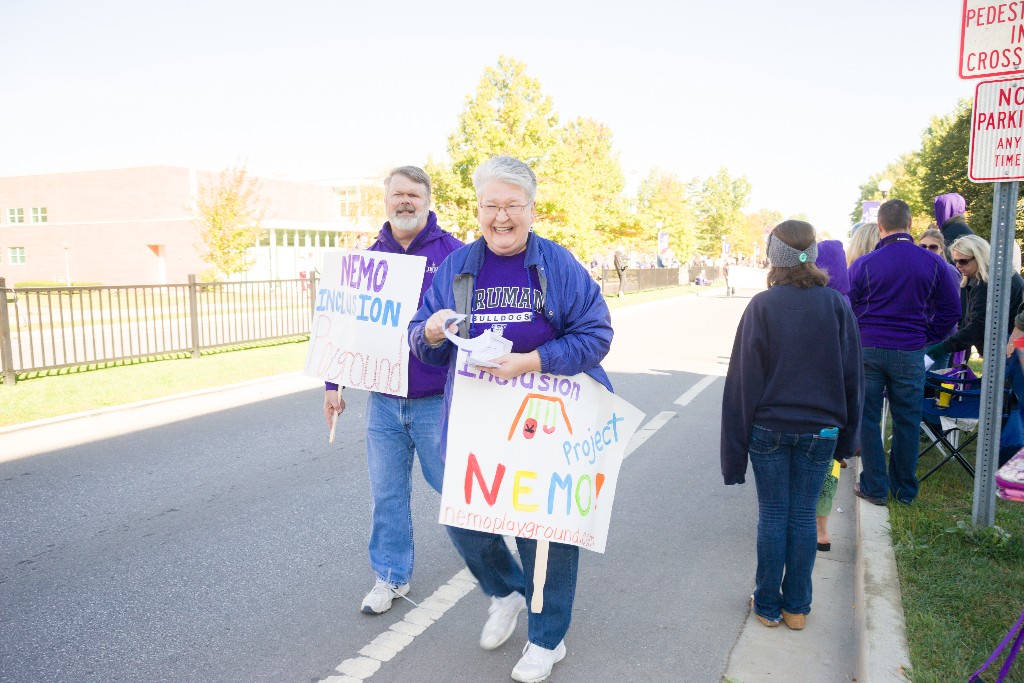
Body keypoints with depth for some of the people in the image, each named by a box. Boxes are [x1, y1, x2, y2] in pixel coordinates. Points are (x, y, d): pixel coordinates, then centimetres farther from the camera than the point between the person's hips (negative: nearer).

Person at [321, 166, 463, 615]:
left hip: (437, 399, -3)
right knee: (387, 493, 10)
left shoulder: (452, 253, -5)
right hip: (383, 399, 4)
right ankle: (391, 576, 28)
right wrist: (334, 383, 11)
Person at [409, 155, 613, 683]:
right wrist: (430, 332, -17)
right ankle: (506, 591, 42)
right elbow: (422, 342, 8)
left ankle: (547, 638, 32)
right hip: (473, 425, 3)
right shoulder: (455, 267, 4)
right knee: (463, 520, 7)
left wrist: (533, 361, -21)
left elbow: (596, 334, -8)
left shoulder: (560, 266, -4)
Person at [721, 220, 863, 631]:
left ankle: (768, 605, 20)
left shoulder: (762, 306, -9)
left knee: (772, 516, 9)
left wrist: (735, 447, -2)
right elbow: (852, 377, 3)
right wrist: (847, 437, 13)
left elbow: (743, 378, -8)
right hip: (820, 431, 2)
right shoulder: (837, 305, -2)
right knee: (803, 517, 11)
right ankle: (797, 607, 22)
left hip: (769, 428, -2)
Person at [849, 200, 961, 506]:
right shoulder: (933, 263, -1)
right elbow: (951, 309, 5)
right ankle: (905, 489, 23)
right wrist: (927, 336, 15)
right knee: (907, 421, 12)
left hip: (867, 351, -1)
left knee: (868, 419, 8)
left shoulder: (863, 265, -7)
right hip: (910, 353, 2)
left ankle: (874, 488, 13)